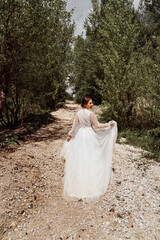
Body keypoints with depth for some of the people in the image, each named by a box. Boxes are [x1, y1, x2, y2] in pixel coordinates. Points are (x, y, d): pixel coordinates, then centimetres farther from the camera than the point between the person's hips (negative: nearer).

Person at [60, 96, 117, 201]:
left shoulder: (79, 112, 1)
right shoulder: (91, 113, -16)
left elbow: (75, 125, 3)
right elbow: (97, 126, -12)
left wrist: (70, 135, 12)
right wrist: (109, 124, 0)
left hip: (80, 135, 6)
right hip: (90, 135, -5)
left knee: (79, 157, 13)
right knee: (91, 157, 7)